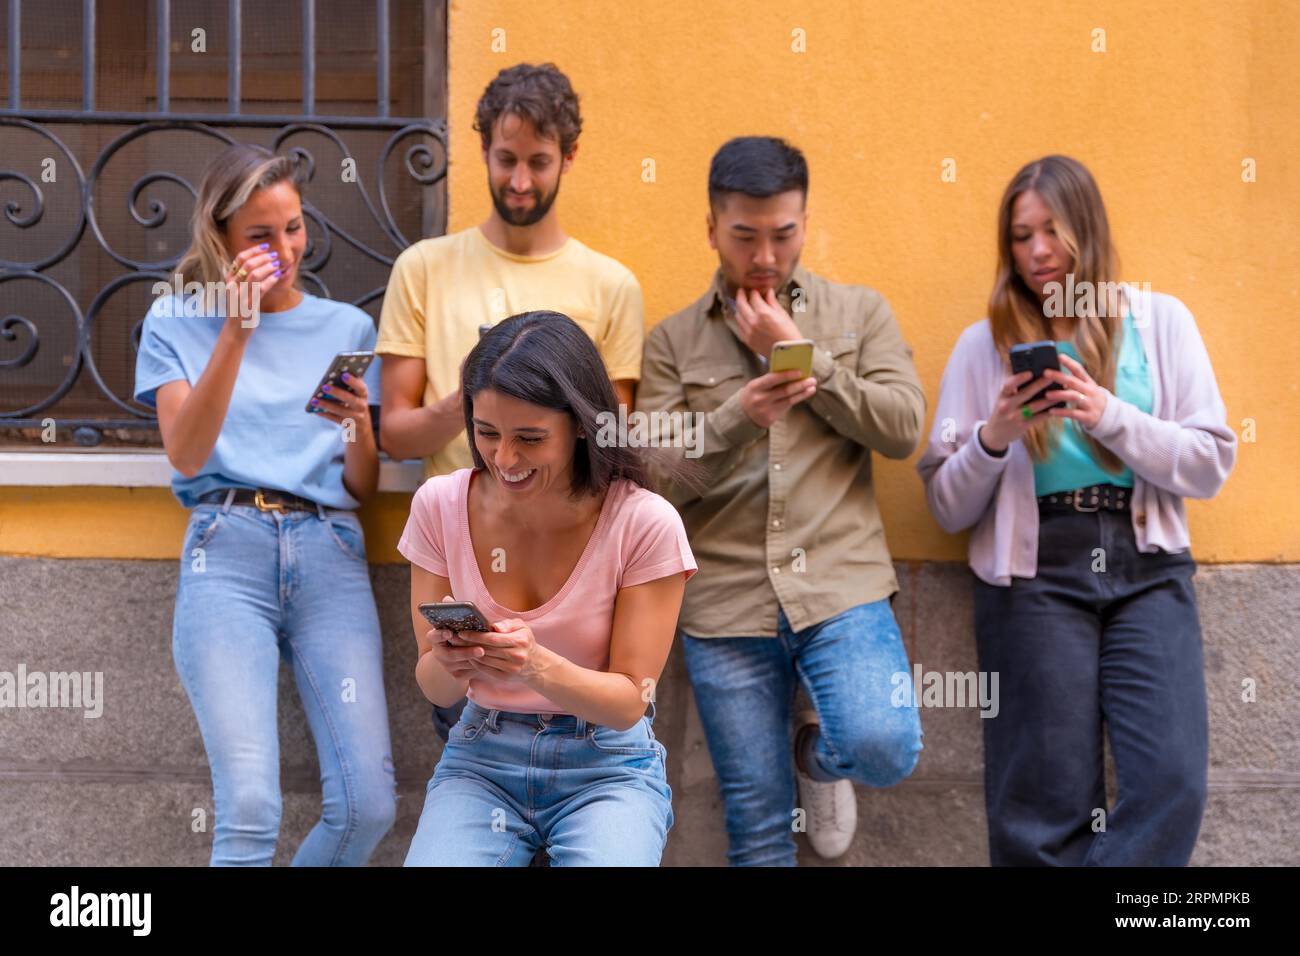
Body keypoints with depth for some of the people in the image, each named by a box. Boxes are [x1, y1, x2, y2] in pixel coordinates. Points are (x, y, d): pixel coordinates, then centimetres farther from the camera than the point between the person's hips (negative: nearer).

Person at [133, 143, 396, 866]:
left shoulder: (348, 327, 18)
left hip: (330, 553, 2)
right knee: (250, 810, -19)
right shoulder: (177, 322, 12)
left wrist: (358, 425, -6)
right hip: (229, 549, -2)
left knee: (369, 806, -11)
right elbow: (187, 455, -3)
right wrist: (237, 330, -9)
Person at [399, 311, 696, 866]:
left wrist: (538, 666, -29)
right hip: (482, 758, 2)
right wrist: (447, 663, -24)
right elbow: (435, 690, 1)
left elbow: (629, 703, -10)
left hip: (607, 766, -2)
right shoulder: (441, 505, -4)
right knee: (433, 861, -28)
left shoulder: (644, 523, -13)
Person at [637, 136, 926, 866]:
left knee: (885, 749, -22)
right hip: (725, 607, 1)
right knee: (759, 829, 3)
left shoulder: (861, 312, 9)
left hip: (842, 586, 0)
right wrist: (737, 416, -18)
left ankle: (817, 754, 13)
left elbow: (903, 429, -3)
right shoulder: (673, 341, 8)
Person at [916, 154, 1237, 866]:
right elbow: (947, 508, 8)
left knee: (1173, 783, -15)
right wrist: (993, 438, -11)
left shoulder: (1161, 321, 11)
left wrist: (1112, 417, -10)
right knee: (1048, 805, -4)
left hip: (1146, 567, 1)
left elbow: (1211, 464, 4)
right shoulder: (986, 344, 10)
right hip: (1034, 574, 0)